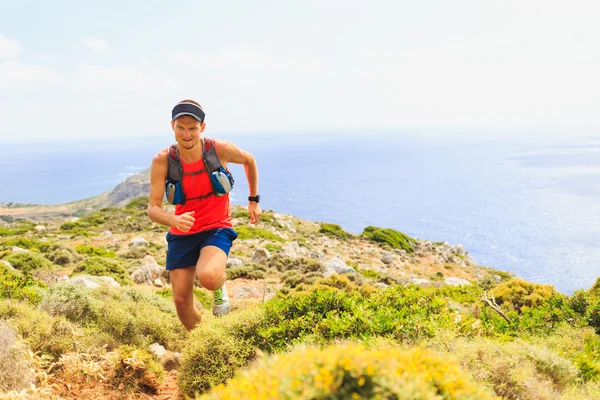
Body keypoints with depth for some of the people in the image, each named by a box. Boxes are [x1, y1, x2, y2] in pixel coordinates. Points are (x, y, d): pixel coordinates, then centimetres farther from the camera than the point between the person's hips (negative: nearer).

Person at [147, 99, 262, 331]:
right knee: (181, 301, 3)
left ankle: (220, 286, 6)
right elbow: (153, 209, -14)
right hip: (181, 234, 2)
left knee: (207, 277, -33)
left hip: (217, 228, -2)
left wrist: (254, 200, 12)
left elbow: (249, 160, 7)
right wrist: (174, 220, -37)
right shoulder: (162, 161, -14)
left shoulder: (220, 149, -15)